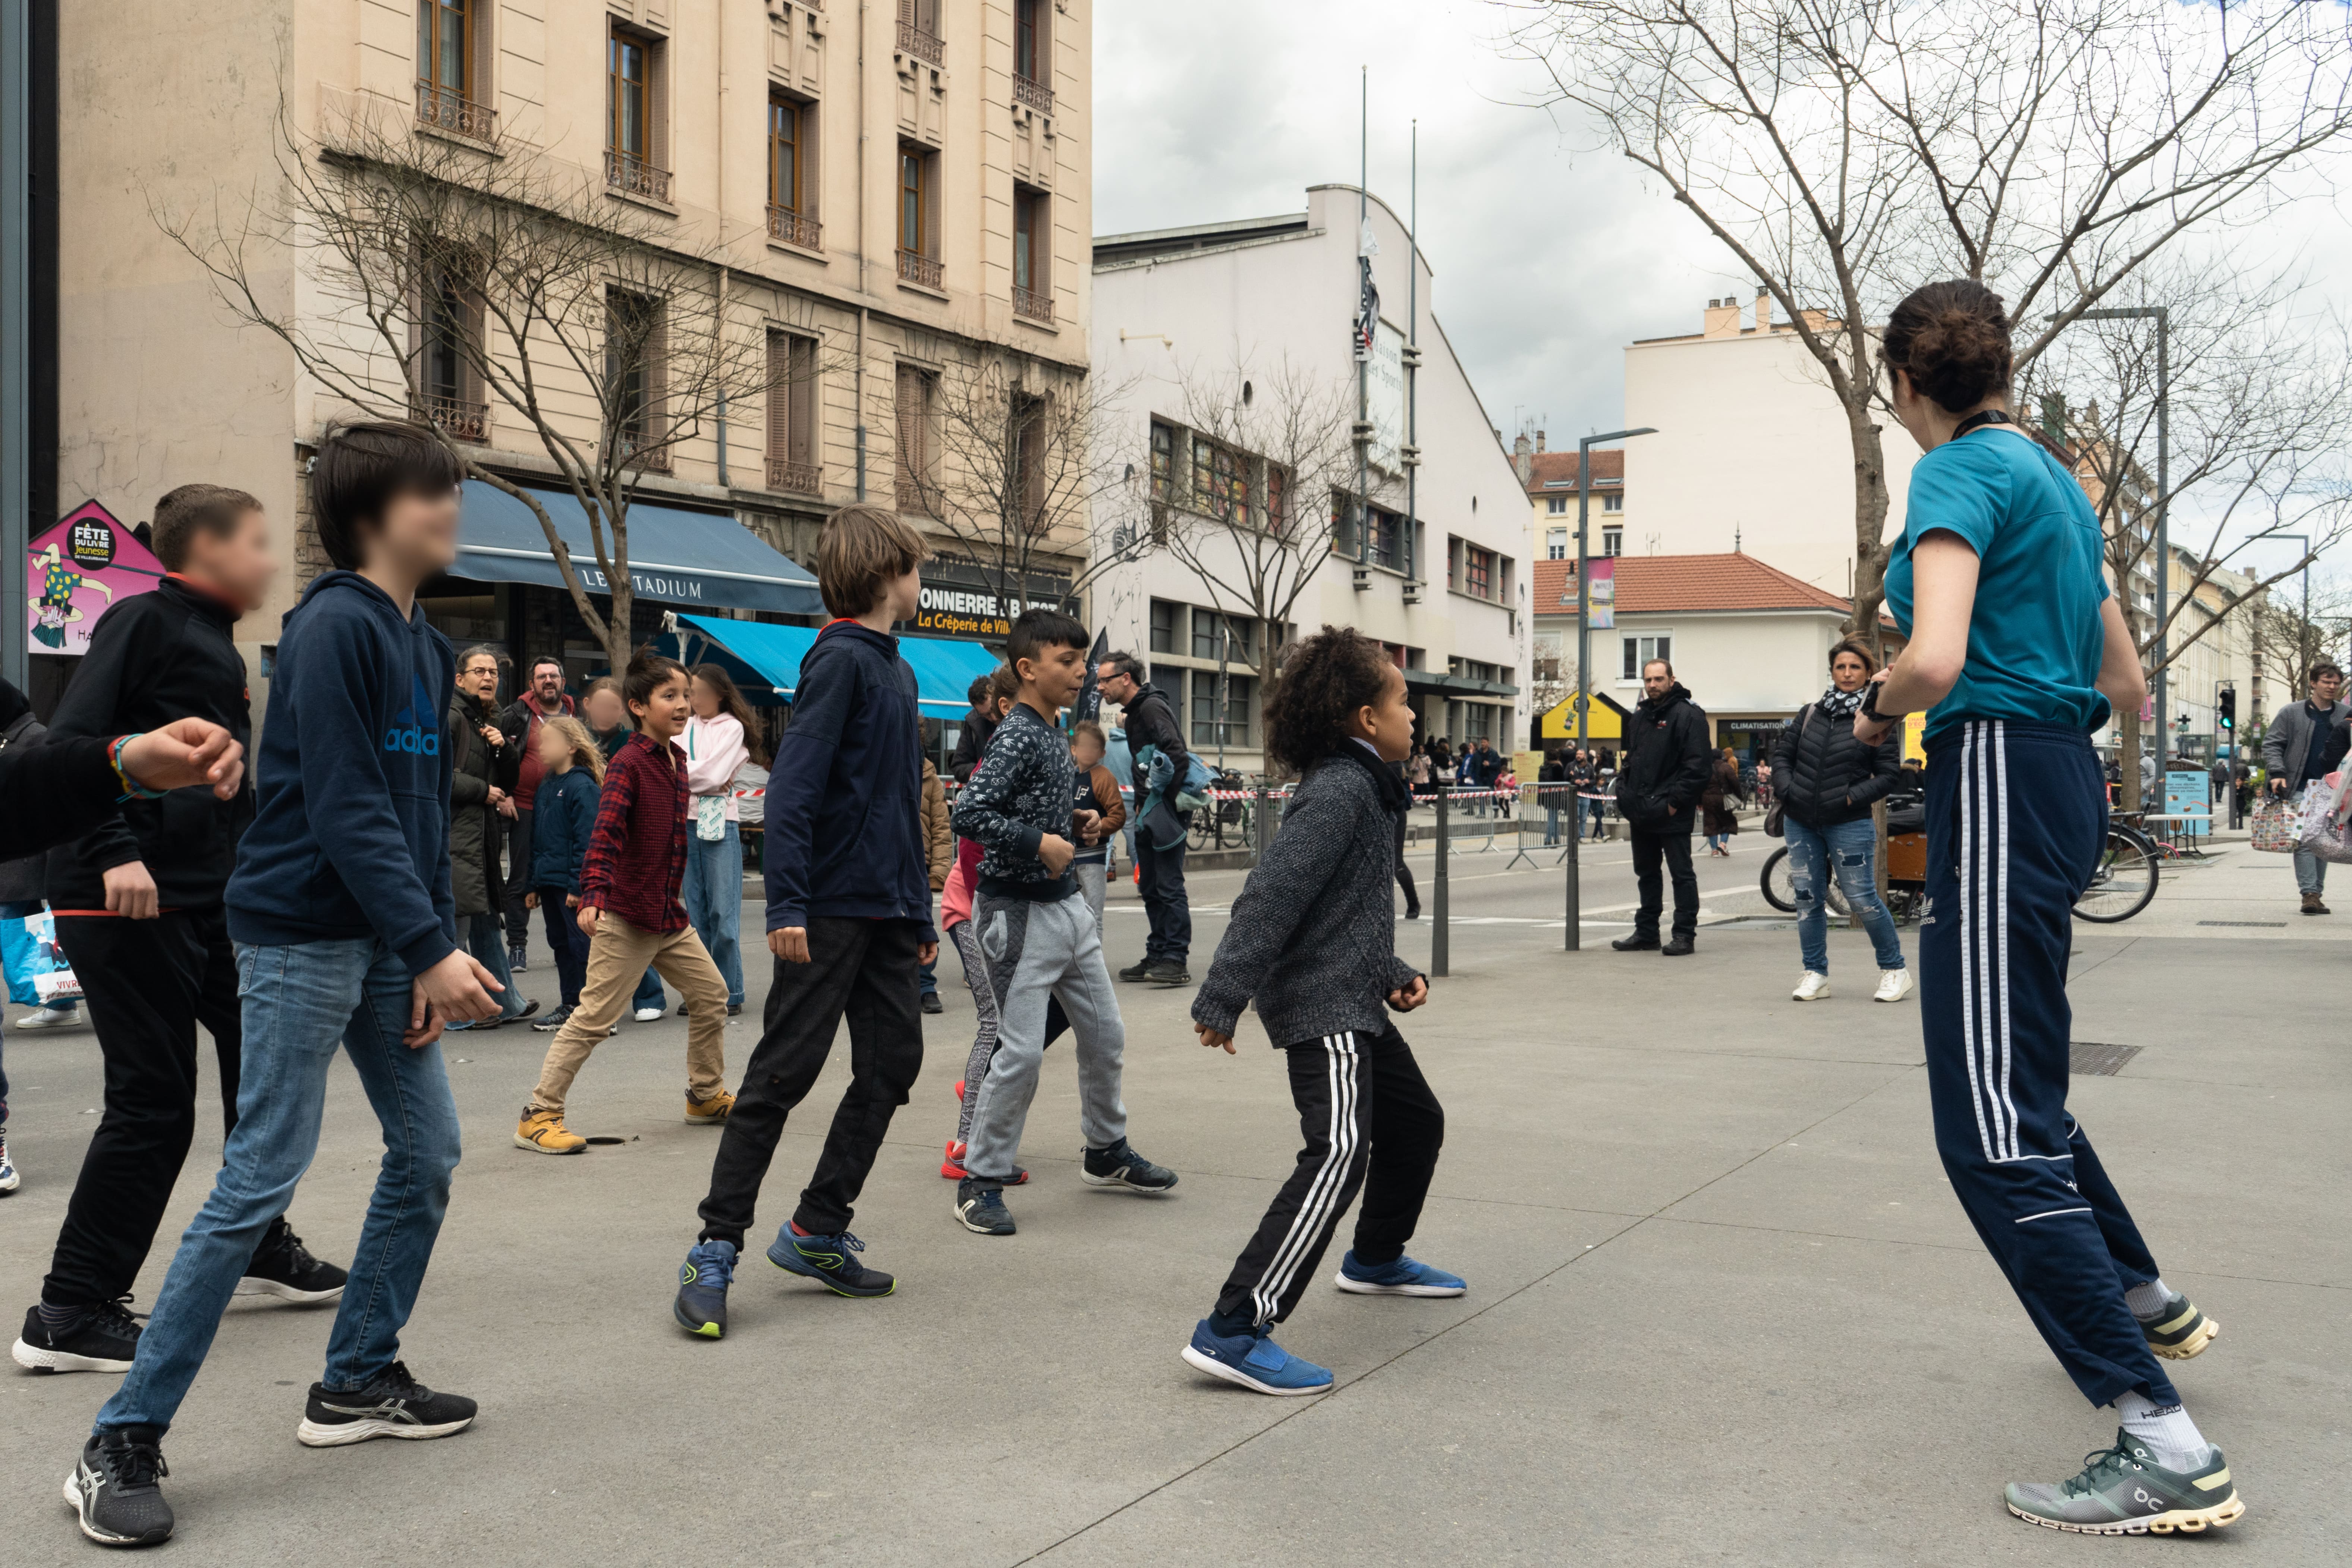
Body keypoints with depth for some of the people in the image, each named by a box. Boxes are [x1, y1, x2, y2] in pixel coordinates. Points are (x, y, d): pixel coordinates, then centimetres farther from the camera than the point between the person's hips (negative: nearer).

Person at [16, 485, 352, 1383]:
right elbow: (72, 743, -17)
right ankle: (69, 1316, 4)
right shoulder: (143, 623, -8)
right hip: (122, 903, -9)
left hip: (207, 903, 9)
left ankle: (261, 1249, 32)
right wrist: (115, 854, -26)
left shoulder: (219, 651, 18)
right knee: (153, 1105, -7)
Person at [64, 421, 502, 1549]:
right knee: (258, 1182, -6)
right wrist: (434, 949, -22)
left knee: (427, 1152, 11)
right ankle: (122, 1444, 6)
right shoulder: (332, 629, -14)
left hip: (386, 938, 9)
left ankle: (358, 1381, 26)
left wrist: (435, 956, 5)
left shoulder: (426, 647, 12)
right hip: (301, 935, -9)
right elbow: (344, 810, -20)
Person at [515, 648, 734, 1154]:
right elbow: (604, 834, -25)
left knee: (711, 994, 14)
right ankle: (538, 1115, 1)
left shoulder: (676, 760, 11)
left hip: (670, 915, 9)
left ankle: (706, 1096, 30)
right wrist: (592, 897, -37)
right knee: (594, 1016, -6)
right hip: (625, 918, -8)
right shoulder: (628, 764, -14)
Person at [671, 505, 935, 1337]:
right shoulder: (840, 659, -10)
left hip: (888, 910, 9)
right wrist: (785, 907, -24)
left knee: (891, 1065, 8)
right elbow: (792, 786, -18)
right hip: (832, 908, -9)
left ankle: (817, 1231, 19)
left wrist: (922, 913, 22)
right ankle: (715, 1250, 4)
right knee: (784, 1072, -4)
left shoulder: (897, 671, 17)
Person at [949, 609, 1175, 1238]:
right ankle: (981, 1181, 6)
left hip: (1066, 903, 9)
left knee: (1105, 1035, 16)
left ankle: (1107, 1152, 34)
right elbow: (969, 813, -28)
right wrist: (1041, 843, -25)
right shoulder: (1016, 737, -17)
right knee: (1022, 1051, -7)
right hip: (1020, 911, -9)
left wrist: (1077, 821, 8)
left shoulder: (1054, 734, 12)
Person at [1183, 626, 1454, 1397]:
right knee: (1339, 1154, -22)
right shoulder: (1339, 791, -17)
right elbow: (1272, 896, -25)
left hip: (1354, 1004, 11)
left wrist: (1394, 974, 13)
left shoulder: (1364, 788, 16)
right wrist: (1222, 1000, -28)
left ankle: (1376, 1258, 46)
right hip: (1321, 1007, -11)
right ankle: (1234, 1330, -24)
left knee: (1416, 1121, 24)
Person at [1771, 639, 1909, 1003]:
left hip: (1849, 825, -4)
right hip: (1800, 821, 4)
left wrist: (1852, 796, -14)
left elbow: (1889, 776, -4)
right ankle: (1815, 974, 16)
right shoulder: (1810, 713, 9)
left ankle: (1894, 970, 11)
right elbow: (1782, 752, 12)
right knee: (1808, 899, 7)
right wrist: (1787, 789, -3)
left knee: (1863, 899, -5)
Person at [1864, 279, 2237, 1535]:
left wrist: (1877, 707, -5)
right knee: (2021, 1089, 25)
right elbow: (2128, 690, 21)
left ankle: (2165, 1446, -11)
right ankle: (2147, 1302, 41)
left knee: (1993, 1131, -11)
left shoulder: (1960, 473, -9)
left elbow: (1933, 661, -24)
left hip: (1998, 792, -10)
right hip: (2064, 783, 10)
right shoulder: (2053, 478, 19)